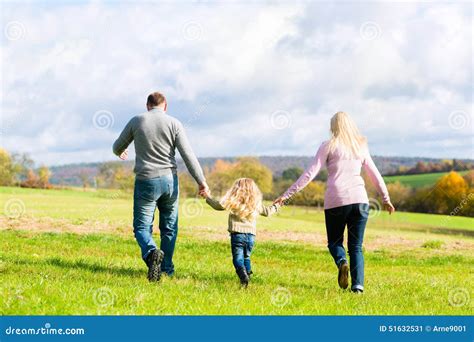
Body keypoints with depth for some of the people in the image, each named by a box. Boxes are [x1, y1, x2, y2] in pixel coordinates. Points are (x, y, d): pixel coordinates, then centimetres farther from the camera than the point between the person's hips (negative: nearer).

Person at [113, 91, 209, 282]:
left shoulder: (136, 121, 0)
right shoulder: (174, 124, -2)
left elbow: (118, 146, 13)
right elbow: (188, 155, -7)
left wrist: (119, 152, 38)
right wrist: (201, 181, -4)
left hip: (145, 181, -1)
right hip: (169, 180, 1)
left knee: (142, 226, 4)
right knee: (169, 227, 16)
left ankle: (151, 252, -26)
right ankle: (167, 269, 22)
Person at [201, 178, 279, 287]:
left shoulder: (234, 201, -3)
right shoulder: (256, 203, 10)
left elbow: (219, 205, -5)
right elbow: (267, 212, 25)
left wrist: (208, 197, 9)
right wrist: (275, 206, 46)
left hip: (237, 233, -4)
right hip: (251, 234, 4)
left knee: (238, 258, -5)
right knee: (246, 257, 20)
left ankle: (243, 276, -25)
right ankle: (248, 275, 12)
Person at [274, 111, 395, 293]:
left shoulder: (328, 146, 3)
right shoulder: (361, 147, 14)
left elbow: (310, 173, -2)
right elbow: (375, 175, 21)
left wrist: (287, 194, 0)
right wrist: (386, 199, 33)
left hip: (335, 200, -2)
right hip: (359, 200, 3)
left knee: (334, 241, 15)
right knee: (356, 247, 9)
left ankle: (342, 262, -17)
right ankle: (358, 285, -9)